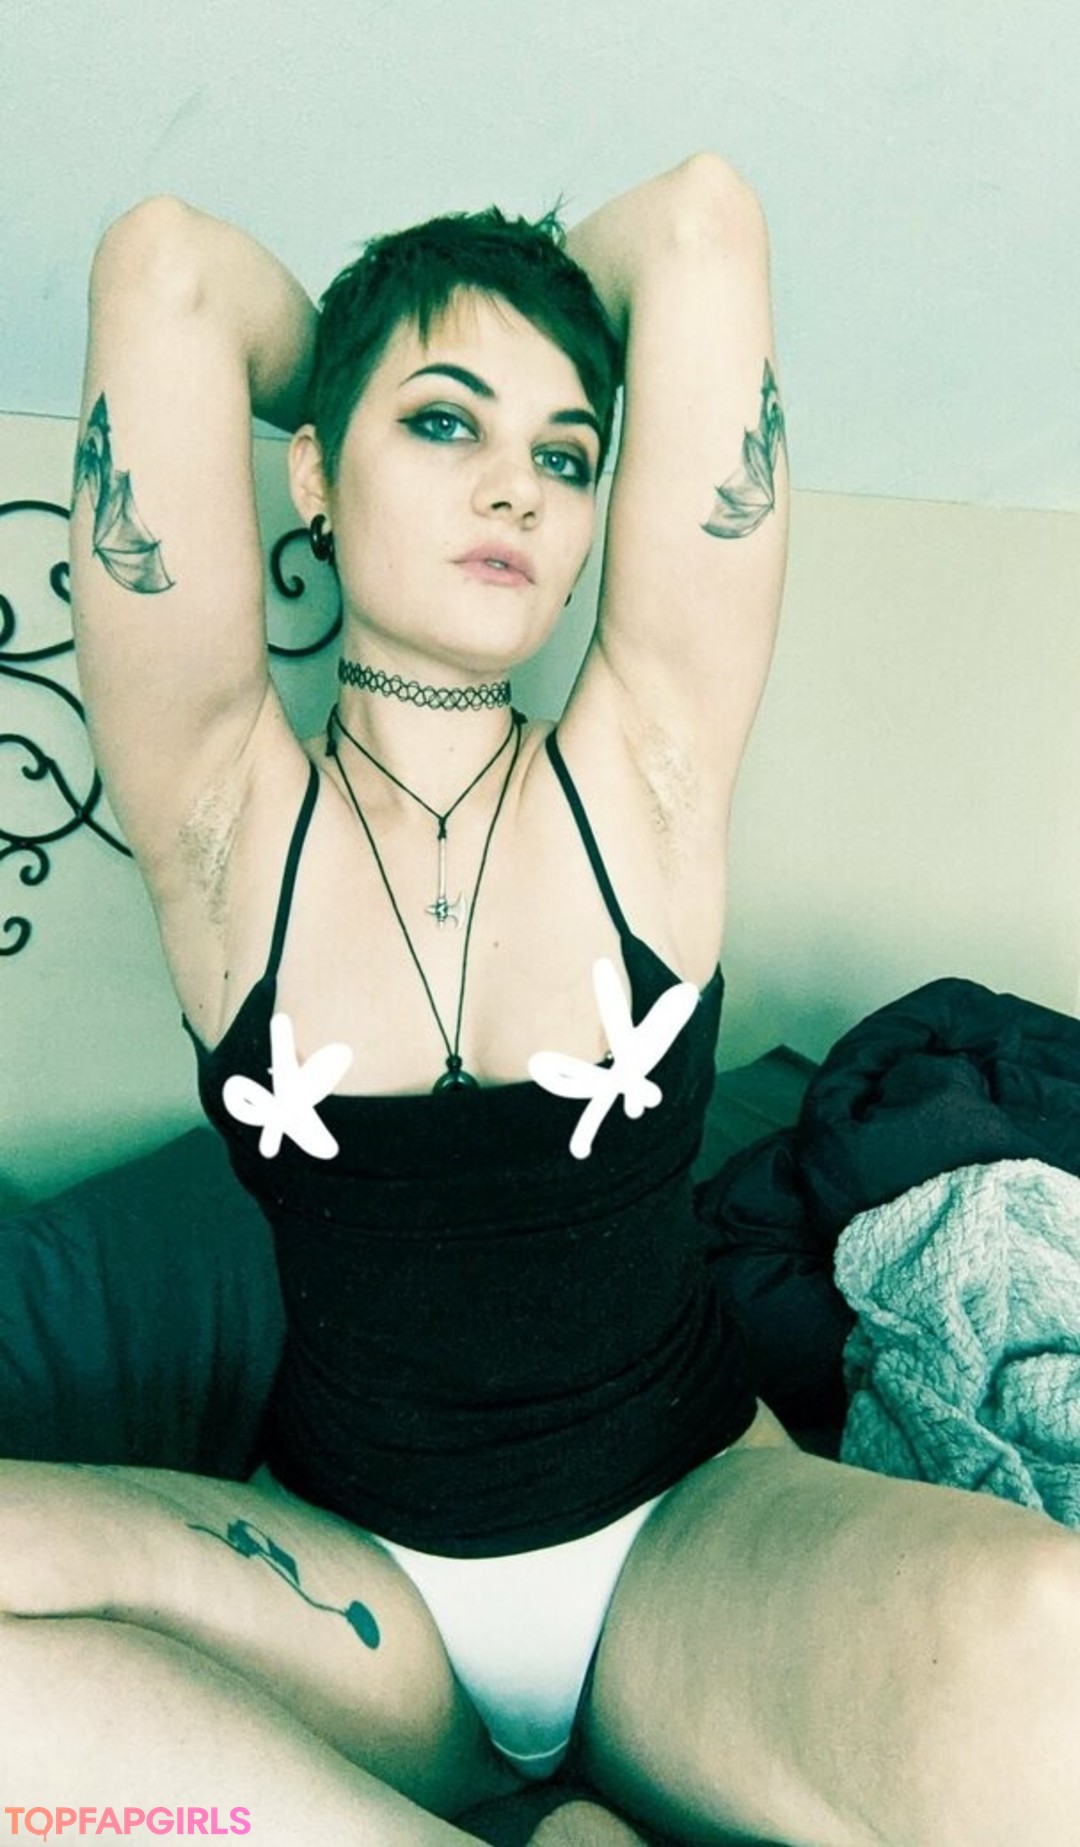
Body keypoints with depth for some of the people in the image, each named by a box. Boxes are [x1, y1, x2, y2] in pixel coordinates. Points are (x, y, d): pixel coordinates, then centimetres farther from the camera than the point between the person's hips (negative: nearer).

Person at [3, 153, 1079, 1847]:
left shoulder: (646, 770, -6)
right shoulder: (229, 812, -7)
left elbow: (703, 220, -8)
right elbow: (166, 268, -13)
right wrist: (392, 380, 5)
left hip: (694, 1533, 0)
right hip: (350, 1589, 1)